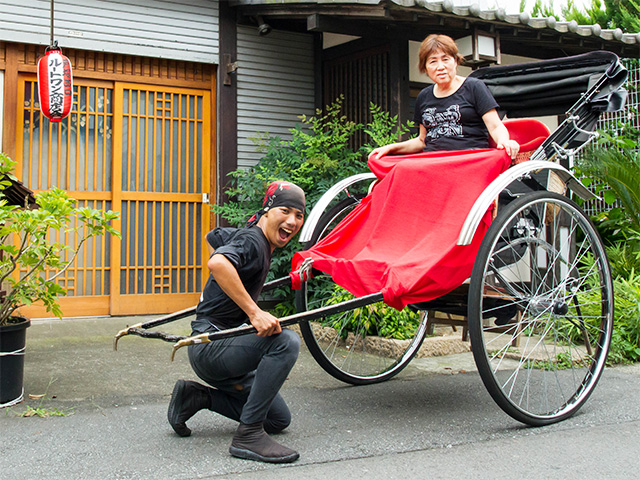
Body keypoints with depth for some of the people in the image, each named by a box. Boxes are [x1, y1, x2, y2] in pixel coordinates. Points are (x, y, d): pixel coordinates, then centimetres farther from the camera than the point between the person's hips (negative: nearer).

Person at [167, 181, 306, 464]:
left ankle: (194, 396, 14)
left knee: (278, 420, 14)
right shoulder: (251, 241, -16)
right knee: (285, 341, -32)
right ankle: (248, 436, -23)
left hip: (222, 349, 10)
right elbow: (217, 263, -38)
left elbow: (214, 236, 33)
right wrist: (254, 312, -40)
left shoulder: (243, 236, 12)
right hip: (210, 348, -10)